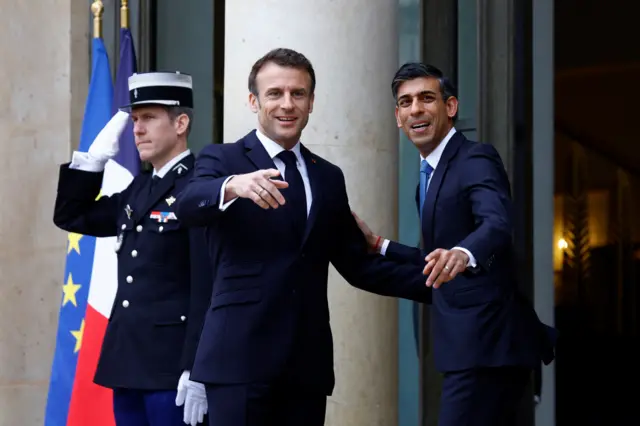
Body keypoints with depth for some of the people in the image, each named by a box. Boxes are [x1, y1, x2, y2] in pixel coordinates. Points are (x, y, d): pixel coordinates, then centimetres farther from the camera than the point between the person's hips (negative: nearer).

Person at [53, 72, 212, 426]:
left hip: (171, 367, -8)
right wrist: (95, 158, 9)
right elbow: (71, 217, 22)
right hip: (127, 363, 8)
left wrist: (196, 372, -20)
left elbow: (209, 287, -16)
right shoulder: (138, 189, 15)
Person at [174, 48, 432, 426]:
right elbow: (188, 206, -17)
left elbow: (357, 264, 17)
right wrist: (233, 186, -39)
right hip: (240, 356, -4)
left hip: (307, 362, 4)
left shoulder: (329, 177, 17)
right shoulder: (222, 160, 4)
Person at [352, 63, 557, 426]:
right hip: (470, 344, 10)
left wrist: (463, 254, -51)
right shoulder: (430, 175, 17)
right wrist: (378, 244, 20)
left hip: (486, 345, -10)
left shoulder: (477, 160, -11)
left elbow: (497, 225, -31)